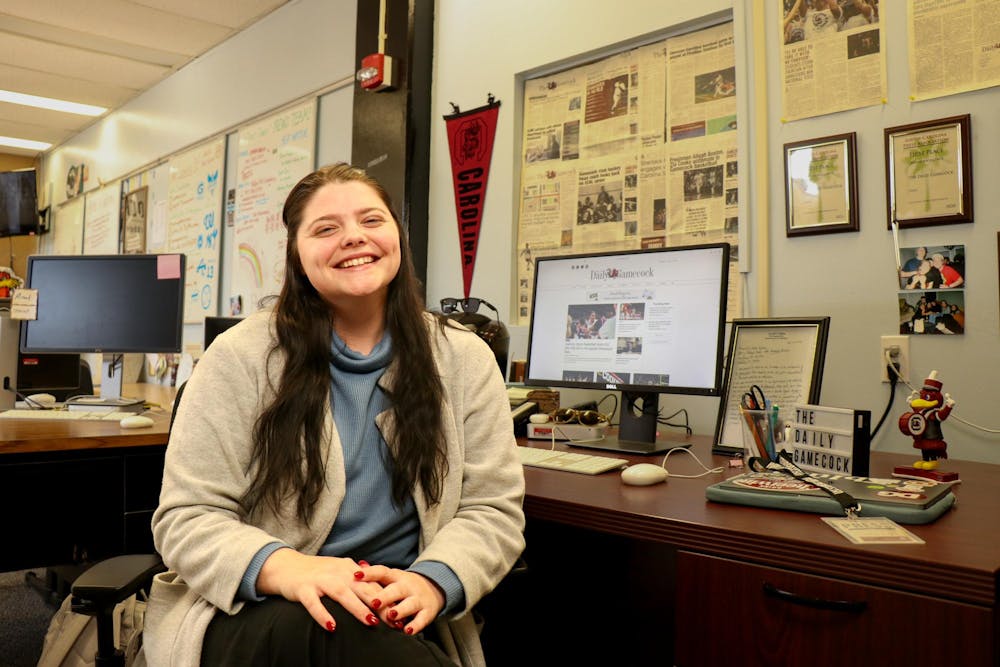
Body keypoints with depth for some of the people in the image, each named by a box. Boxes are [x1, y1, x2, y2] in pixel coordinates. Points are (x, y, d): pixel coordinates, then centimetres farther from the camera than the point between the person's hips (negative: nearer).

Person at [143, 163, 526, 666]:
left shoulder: (465, 360, 1)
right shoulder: (239, 358, -5)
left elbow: (492, 510, -1)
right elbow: (186, 516, -6)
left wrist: (431, 581, -23)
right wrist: (285, 568, -27)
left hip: (399, 623, 3)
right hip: (251, 614, -2)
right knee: (318, 626, -35)